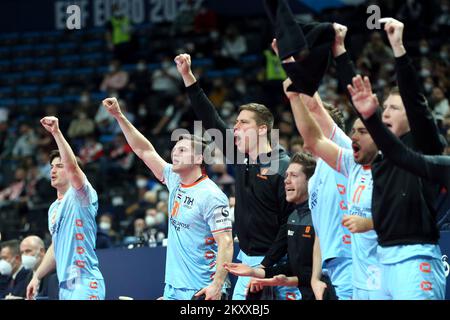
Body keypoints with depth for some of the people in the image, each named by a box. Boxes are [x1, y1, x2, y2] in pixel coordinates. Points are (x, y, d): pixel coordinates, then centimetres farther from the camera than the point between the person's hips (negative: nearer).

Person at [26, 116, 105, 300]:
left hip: (84, 284, -9)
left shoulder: (80, 196, -4)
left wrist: (56, 132, -28)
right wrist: (37, 277, 23)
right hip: (64, 286, 9)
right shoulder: (54, 208, 20)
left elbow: (73, 166, -23)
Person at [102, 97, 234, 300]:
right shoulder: (175, 182, 10)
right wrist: (119, 116, 10)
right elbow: (144, 151, 16)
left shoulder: (211, 196, -12)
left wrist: (217, 286, -24)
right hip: (173, 288, 8)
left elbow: (226, 243, -16)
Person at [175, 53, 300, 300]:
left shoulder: (283, 167, -12)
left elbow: (291, 222, -15)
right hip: (247, 260, 7)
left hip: (274, 262, -7)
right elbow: (211, 121, 10)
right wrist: (187, 76, 8)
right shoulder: (241, 158, 9)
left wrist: (266, 266, -17)